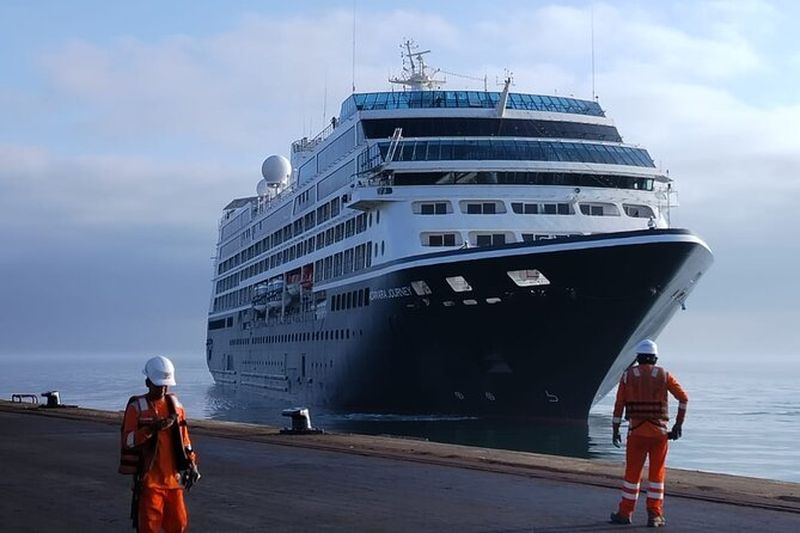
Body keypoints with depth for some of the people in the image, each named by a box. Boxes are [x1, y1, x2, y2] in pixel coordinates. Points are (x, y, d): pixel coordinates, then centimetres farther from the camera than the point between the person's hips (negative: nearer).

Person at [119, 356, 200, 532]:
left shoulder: (175, 405, 10)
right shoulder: (137, 407, -5)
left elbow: (184, 438, 16)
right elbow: (128, 440, -11)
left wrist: (191, 463, 9)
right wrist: (151, 428, -24)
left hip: (173, 476, 5)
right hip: (149, 478, -4)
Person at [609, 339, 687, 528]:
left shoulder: (628, 375, 1)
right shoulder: (663, 375, 3)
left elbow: (619, 405, -1)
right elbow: (683, 398, 0)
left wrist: (615, 430, 5)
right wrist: (678, 425, 7)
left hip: (636, 431, 0)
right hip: (659, 431, 0)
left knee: (632, 472, 8)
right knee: (657, 474, 6)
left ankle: (625, 513, 13)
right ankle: (654, 515, 3)